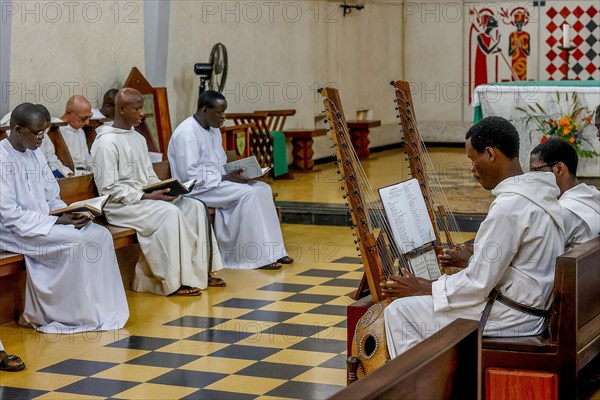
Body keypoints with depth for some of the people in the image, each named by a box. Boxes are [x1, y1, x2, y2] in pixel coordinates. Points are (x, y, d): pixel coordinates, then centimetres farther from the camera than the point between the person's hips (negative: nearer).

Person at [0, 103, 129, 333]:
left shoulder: (35, 154, 11)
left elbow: (52, 199, 14)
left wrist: (70, 214, -8)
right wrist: (57, 221, -20)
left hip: (45, 223, 8)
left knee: (100, 234, -11)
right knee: (78, 241, -27)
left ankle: (104, 311, -9)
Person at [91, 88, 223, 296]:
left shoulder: (138, 139, 15)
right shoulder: (106, 143, -12)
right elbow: (108, 189, -17)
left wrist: (162, 190, -2)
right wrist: (145, 196, -20)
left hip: (145, 197, 9)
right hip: (120, 206, -9)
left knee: (194, 206, -10)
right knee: (170, 213, -30)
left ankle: (198, 270, -10)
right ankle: (176, 281, -24)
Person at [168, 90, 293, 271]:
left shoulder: (214, 130, 12)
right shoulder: (187, 133, -18)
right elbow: (190, 175, -23)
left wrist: (233, 173, -3)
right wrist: (225, 178, -21)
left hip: (215, 182, 9)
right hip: (197, 188, -9)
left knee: (262, 189, -6)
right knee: (246, 193, -26)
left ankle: (272, 251, -6)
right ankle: (258, 257, -20)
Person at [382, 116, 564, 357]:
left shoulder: (509, 206, -23)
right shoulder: (538, 193, 8)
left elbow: (478, 284, -20)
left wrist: (424, 289, -9)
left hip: (508, 319, -10)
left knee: (399, 312, -5)